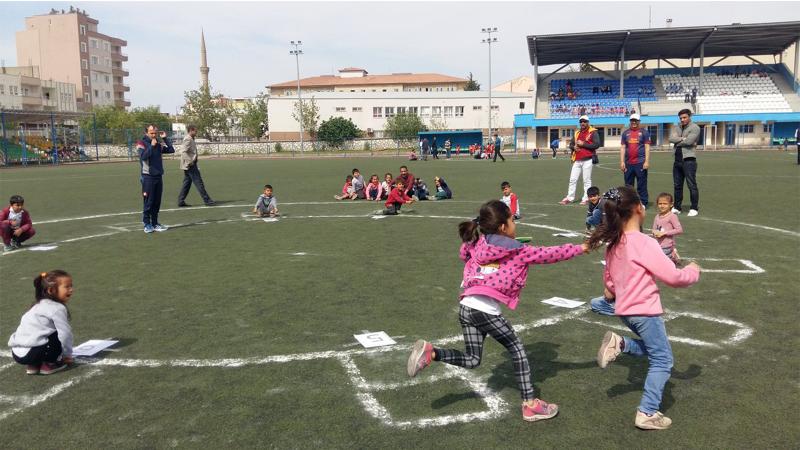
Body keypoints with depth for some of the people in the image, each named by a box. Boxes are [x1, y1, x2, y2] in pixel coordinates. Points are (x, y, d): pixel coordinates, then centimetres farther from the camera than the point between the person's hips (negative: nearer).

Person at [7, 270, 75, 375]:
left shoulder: (40, 305, 21)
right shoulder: (57, 308, -8)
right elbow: (65, 334, -8)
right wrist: (67, 354, 8)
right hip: (30, 353, -9)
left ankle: (33, 365, 17)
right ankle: (48, 364, 5)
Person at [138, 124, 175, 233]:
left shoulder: (159, 144, 10)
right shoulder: (141, 143, -5)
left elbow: (171, 150, 4)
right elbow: (143, 156, -20)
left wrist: (165, 138, -1)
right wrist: (151, 146, -20)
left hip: (159, 176, 5)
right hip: (148, 177, -5)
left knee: (157, 202, 9)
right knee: (148, 202, -3)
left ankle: (155, 223, 17)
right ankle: (147, 224, 5)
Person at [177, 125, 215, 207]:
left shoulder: (190, 139, 16)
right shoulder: (188, 139, -15)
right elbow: (183, 152, -25)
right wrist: (190, 161, -25)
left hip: (188, 166, 10)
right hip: (190, 166, -10)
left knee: (187, 183, 11)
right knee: (199, 183, -5)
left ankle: (181, 201, 13)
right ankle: (207, 200, -1)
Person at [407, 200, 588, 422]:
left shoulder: (477, 244, 15)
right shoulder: (519, 251, 2)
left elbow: (463, 253, 36)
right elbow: (549, 254, 10)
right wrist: (579, 248, 23)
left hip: (466, 306, 6)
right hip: (486, 310, -6)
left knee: (472, 360, 18)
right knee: (517, 349, 12)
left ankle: (430, 352, -1)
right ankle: (530, 404, 12)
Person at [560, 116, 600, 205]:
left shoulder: (593, 132, -3)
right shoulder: (577, 132, 17)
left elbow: (597, 144, -14)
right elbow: (571, 144, 22)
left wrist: (583, 144, -15)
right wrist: (574, 147, -2)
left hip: (587, 160, -6)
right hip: (577, 160, 6)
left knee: (587, 180, -2)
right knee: (572, 179, 6)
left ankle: (586, 199, 4)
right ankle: (569, 198, 11)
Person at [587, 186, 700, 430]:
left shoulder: (614, 243, 3)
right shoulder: (644, 243, -20)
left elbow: (608, 278, 15)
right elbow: (672, 277, -18)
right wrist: (693, 271, 2)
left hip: (625, 309, 8)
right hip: (645, 310, -7)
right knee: (662, 361, 5)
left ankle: (619, 344, 5)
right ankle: (647, 414, 6)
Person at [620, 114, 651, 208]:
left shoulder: (644, 132, 4)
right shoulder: (625, 133, 13)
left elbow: (647, 147, -1)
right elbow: (623, 148, 12)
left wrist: (647, 161, -9)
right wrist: (622, 162, 4)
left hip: (640, 163, -4)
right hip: (628, 163, 4)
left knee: (641, 185, -2)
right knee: (628, 185, 7)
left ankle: (643, 203, 3)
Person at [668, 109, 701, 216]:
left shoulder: (695, 128, -3)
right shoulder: (676, 128, 15)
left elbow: (688, 141, -17)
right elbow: (671, 138, -4)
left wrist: (677, 141, -3)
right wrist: (683, 139, -13)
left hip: (689, 160, -6)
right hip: (677, 160, 6)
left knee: (692, 185, -4)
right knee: (677, 185, 12)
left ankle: (694, 208, 2)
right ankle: (677, 207, 21)